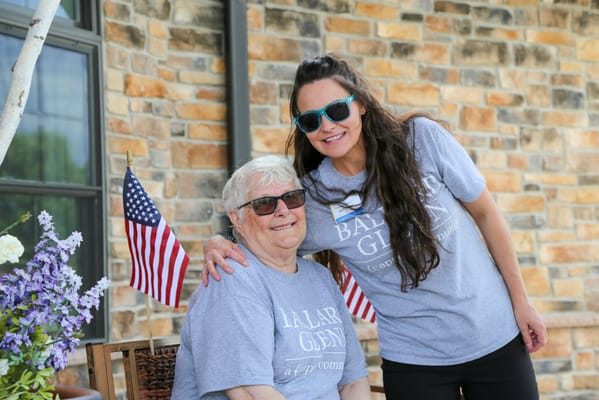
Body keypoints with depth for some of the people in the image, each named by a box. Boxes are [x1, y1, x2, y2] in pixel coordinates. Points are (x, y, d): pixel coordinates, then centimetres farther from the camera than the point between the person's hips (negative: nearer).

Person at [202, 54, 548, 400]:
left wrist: (521, 301, 1)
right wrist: (218, 243, -16)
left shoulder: (423, 138, -12)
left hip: (496, 336, 0)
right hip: (415, 360, 0)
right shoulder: (311, 200, -10)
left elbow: (485, 213, -2)